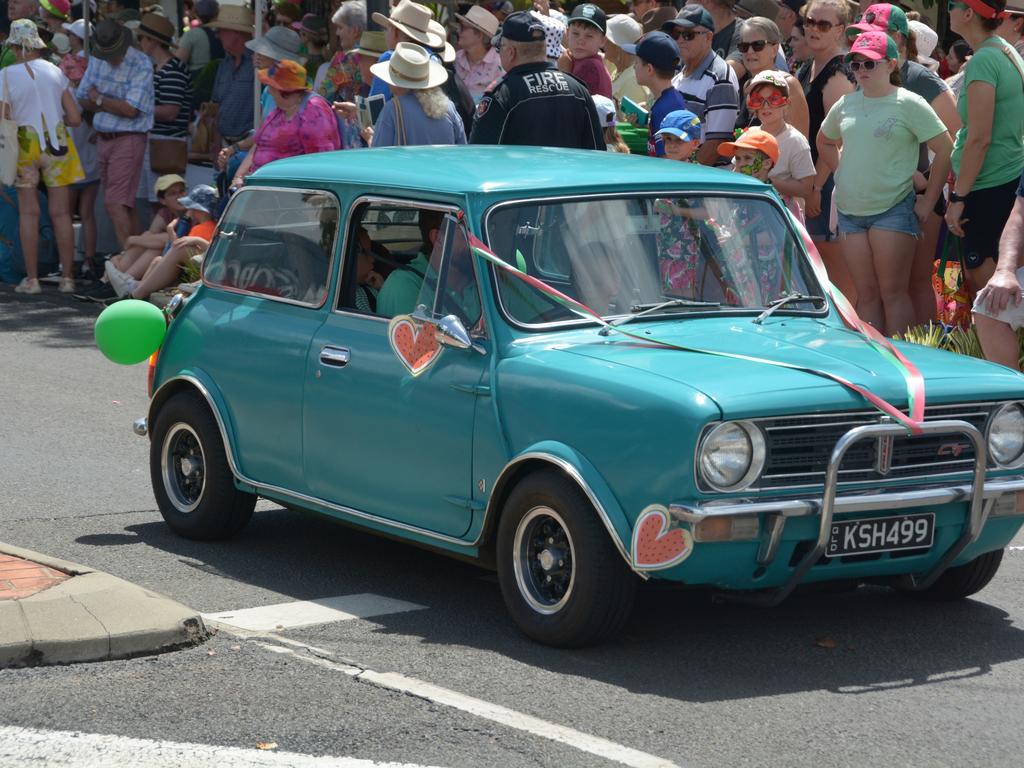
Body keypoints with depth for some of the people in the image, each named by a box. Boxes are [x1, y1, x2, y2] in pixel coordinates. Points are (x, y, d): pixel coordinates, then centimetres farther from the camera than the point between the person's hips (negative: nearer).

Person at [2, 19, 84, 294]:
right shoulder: (55, 72, 2)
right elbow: (75, 118, 2)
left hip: (24, 144, -2)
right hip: (56, 142, 2)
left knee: (28, 213, 5)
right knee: (61, 213, 4)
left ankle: (32, 279, 4)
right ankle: (67, 277, 6)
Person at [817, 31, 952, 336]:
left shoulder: (908, 104, -6)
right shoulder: (846, 104, 10)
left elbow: (945, 149, -7)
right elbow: (824, 142, 29)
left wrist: (928, 201, -8)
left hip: (893, 210, -5)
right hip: (850, 210, 5)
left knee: (893, 292, -7)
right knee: (867, 295, 7)